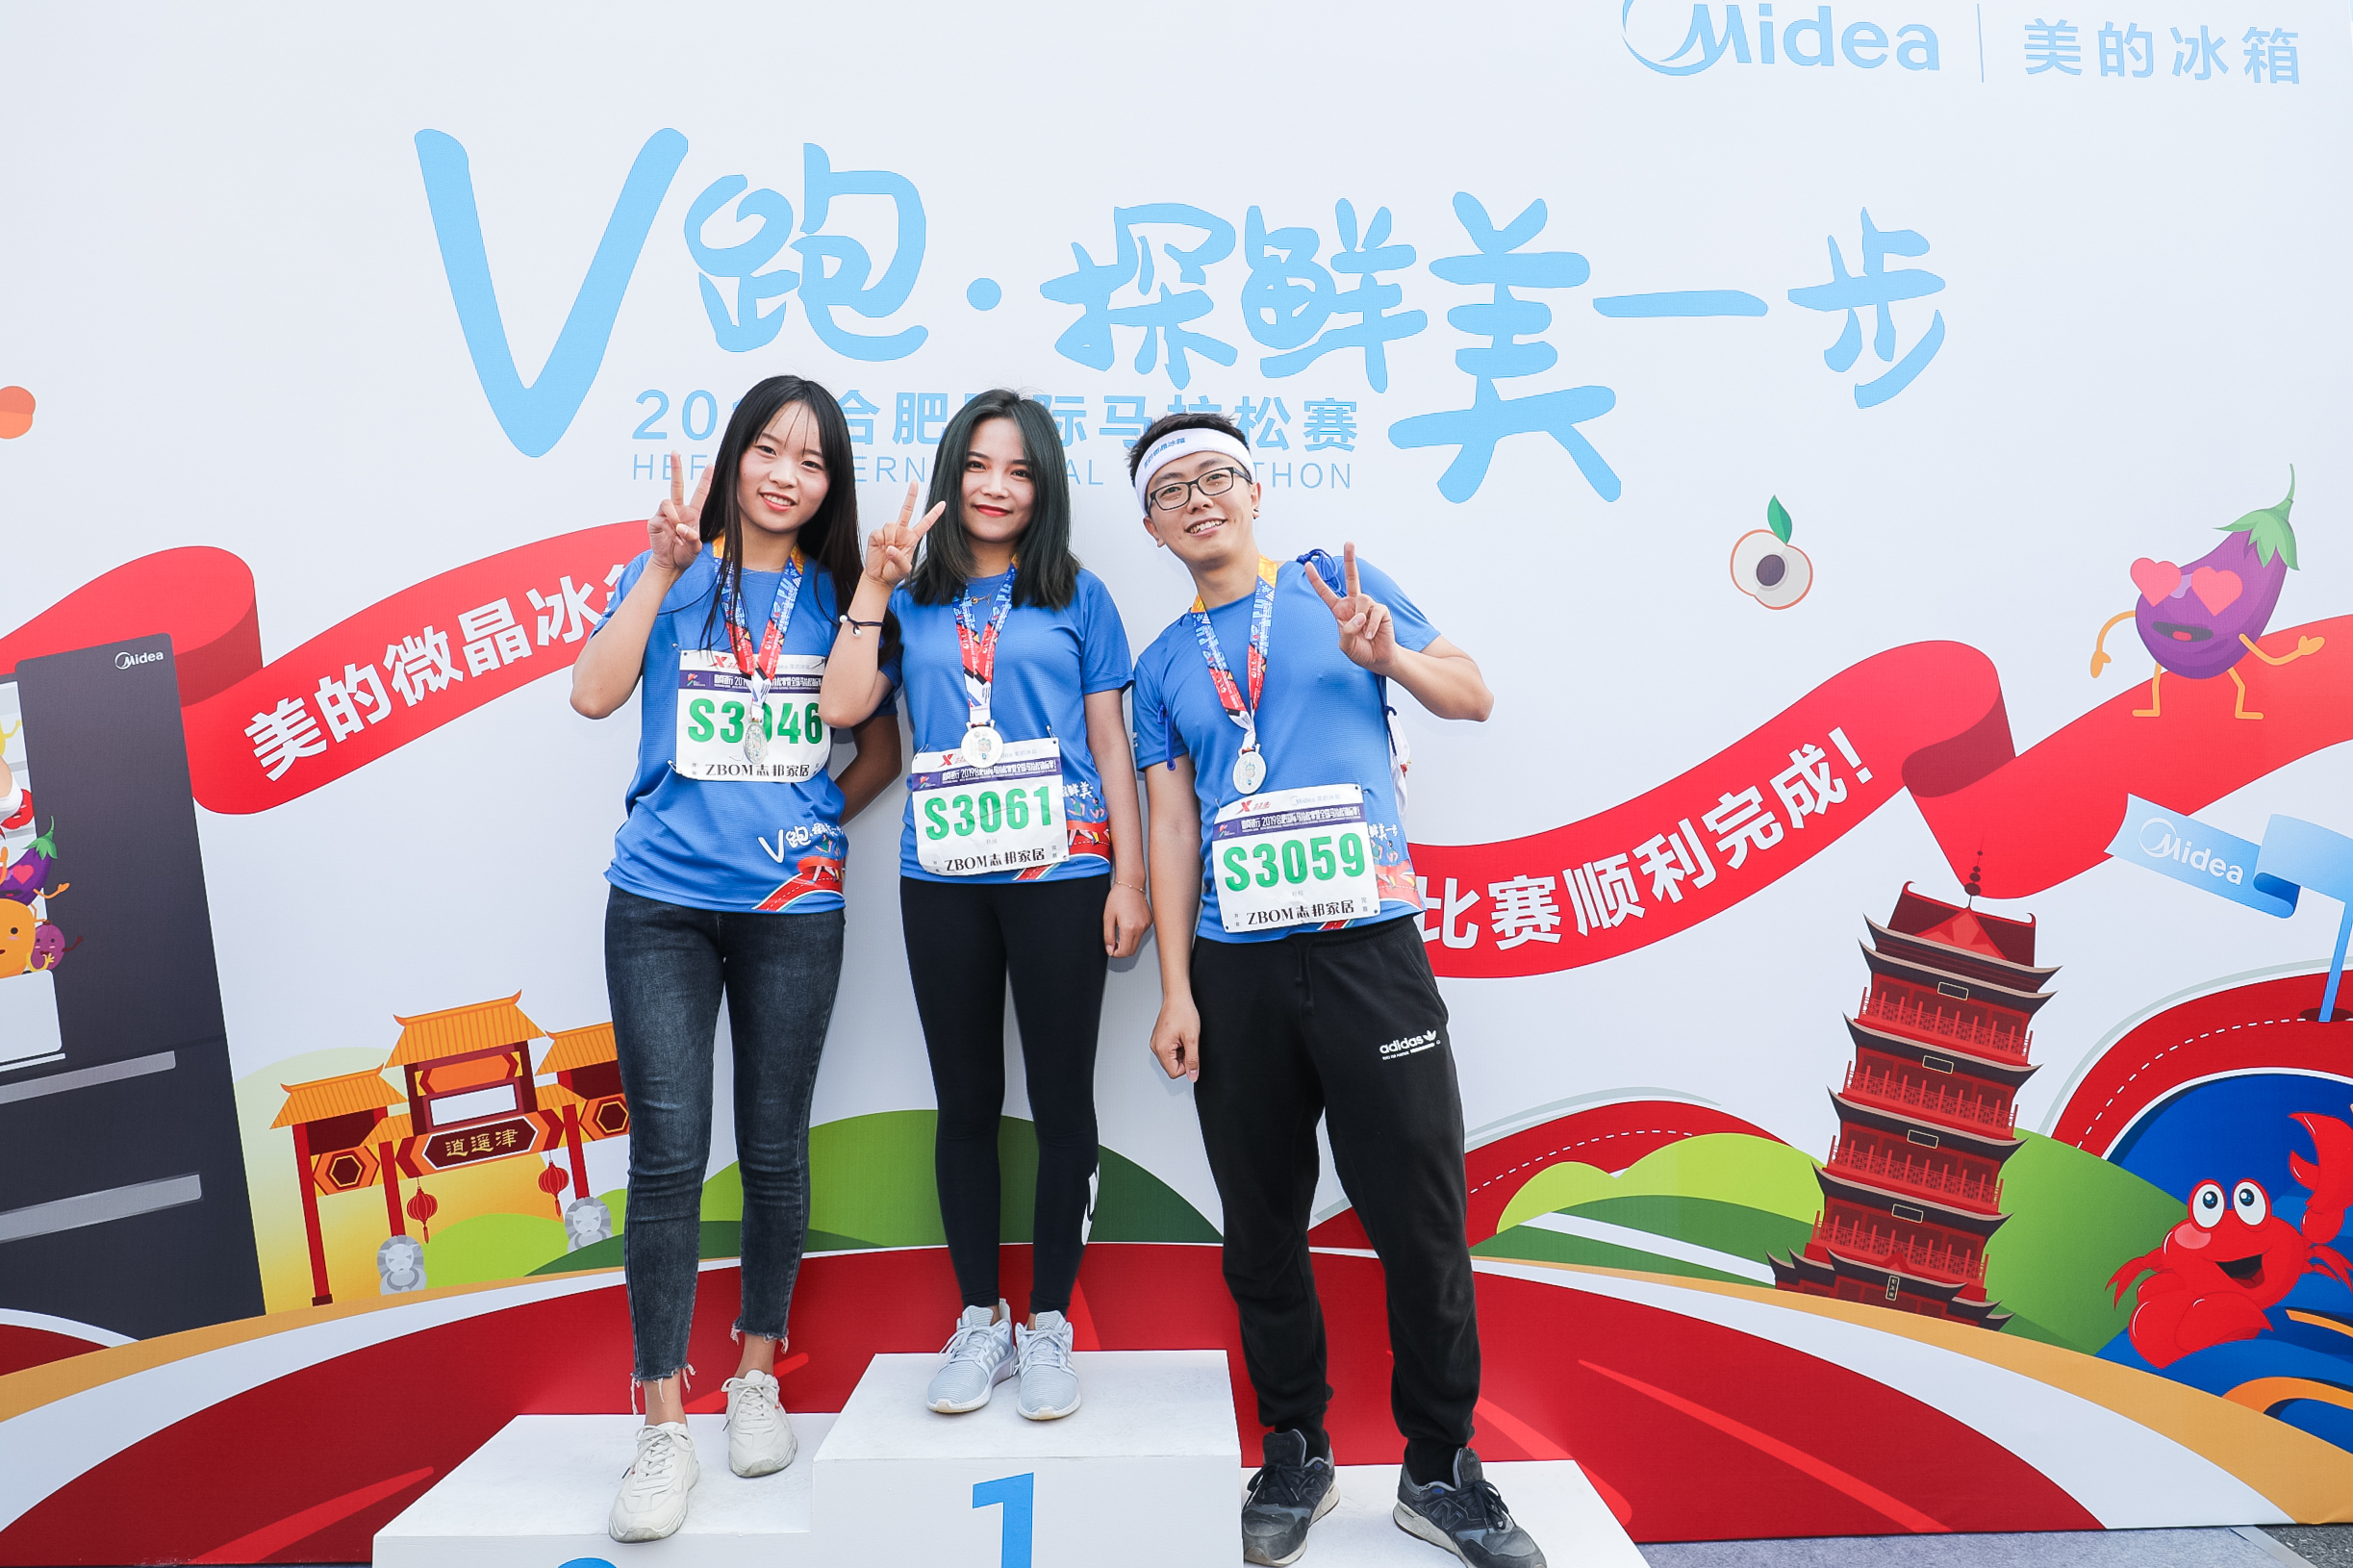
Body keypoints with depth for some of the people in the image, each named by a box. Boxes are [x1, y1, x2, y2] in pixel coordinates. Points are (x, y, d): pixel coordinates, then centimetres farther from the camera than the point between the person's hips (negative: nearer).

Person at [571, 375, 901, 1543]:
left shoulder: (838, 595, 8)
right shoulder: (669, 574, 7)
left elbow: (884, 745, 13)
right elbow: (594, 694, -9)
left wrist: (817, 824, 1)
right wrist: (662, 570, -13)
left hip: (794, 906, 1)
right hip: (662, 904, -1)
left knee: (773, 1148, 8)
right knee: (667, 1152, -5)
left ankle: (756, 1378, 27)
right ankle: (663, 1428, 6)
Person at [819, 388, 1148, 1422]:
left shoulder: (1076, 597, 7)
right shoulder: (914, 600, 11)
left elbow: (1110, 743, 4)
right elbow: (841, 706, -3)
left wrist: (1130, 877, -2)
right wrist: (874, 584, -5)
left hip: (1062, 873, -2)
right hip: (943, 881, 2)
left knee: (1061, 1100, 3)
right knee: (966, 1101, 10)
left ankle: (1048, 1324, 18)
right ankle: (978, 1320, 24)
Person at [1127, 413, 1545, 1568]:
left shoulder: (1336, 585, 8)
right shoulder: (1164, 665, 13)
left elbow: (1473, 698, 9)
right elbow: (1172, 825, 9)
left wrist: (1385, 653, -12)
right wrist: (1175, 990, 2)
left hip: (1368, 946, -2)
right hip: (1235, 965, 2)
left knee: (1420, 1220, 0)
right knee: (1262, 1228, 8)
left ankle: (1440, 1469, 18)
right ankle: (1294, 1456, 26)